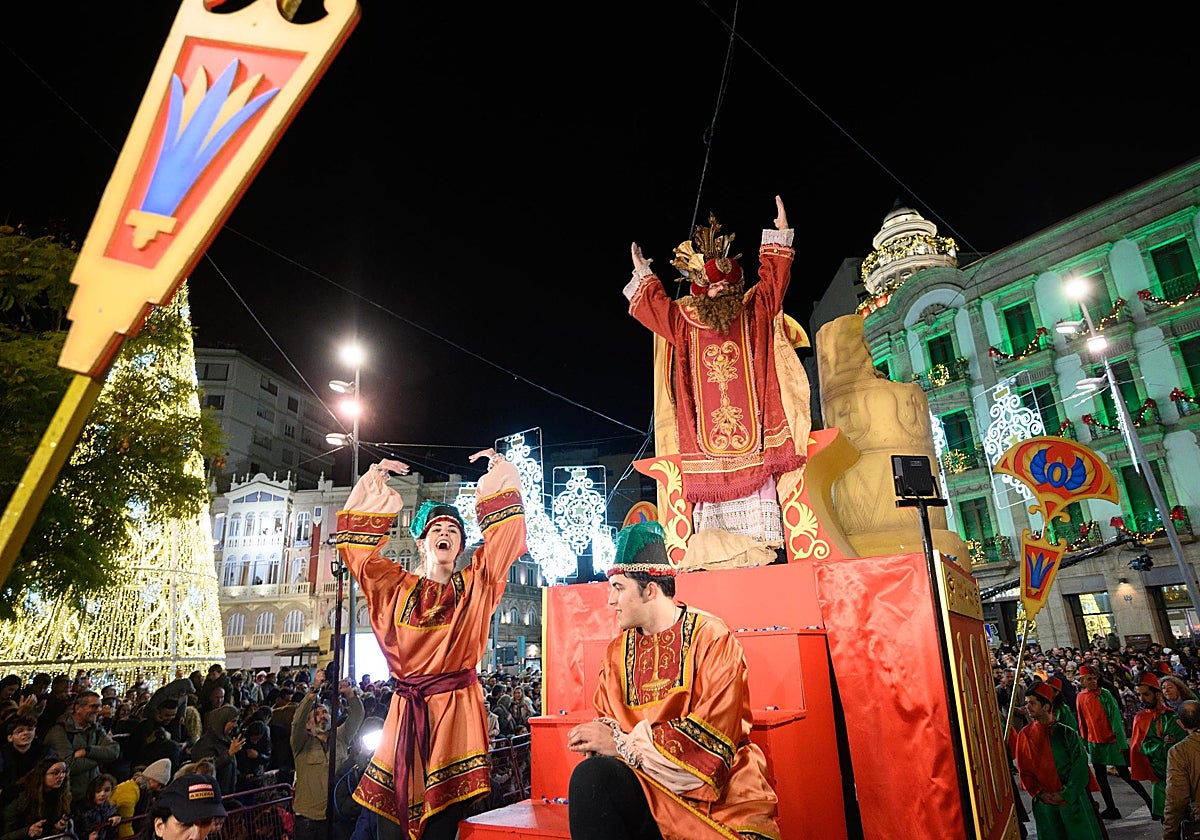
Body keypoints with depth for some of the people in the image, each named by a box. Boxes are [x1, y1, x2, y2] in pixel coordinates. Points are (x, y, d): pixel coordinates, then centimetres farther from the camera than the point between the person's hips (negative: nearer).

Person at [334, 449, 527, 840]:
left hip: (458, 707, -1)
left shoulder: (475, 585, 7)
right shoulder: (398, 587, 11)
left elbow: (505, 534, -1)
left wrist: (499, 475, -1)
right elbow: (356, 545, 9)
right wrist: (373, 486, 8)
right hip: (407, 708, 1)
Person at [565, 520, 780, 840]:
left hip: (716, 788, -4)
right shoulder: (617, 651, 11)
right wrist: (599, 736, -12)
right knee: (590, 777, -27)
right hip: (648, 785, 4)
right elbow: (606, 723, 12)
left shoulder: (711, 637, -6)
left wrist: (622, 742, -15)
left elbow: (713, 733, -14)